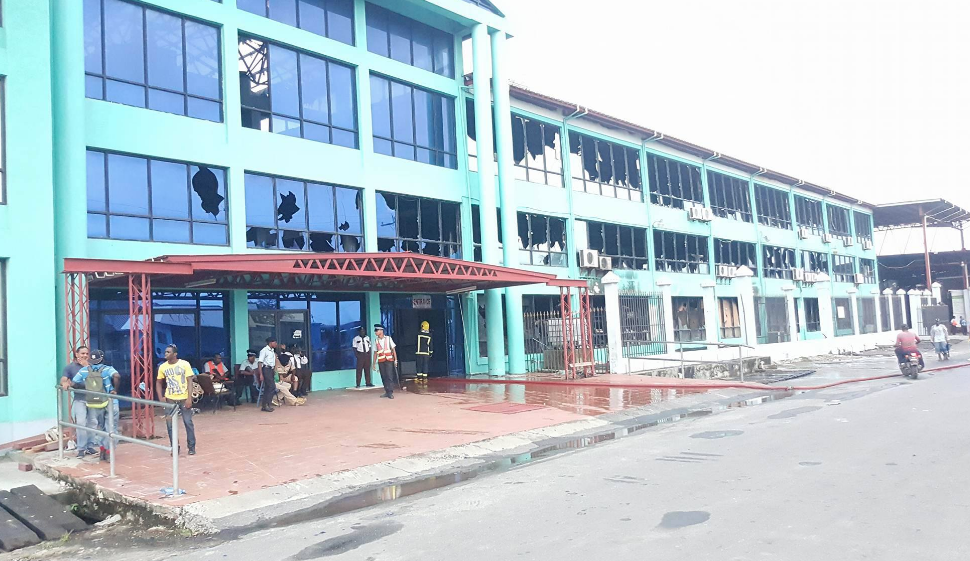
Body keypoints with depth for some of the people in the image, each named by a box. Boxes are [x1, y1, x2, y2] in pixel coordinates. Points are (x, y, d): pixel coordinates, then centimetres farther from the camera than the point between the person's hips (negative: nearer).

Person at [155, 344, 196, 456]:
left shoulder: (185, 364, -8)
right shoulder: (162, 367, 0)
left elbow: (189, 381, -7)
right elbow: (158, 383, 10)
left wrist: (189, 398, -14)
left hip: (184, 398, -3)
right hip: (170, 399, 3)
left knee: (188, 422, 3)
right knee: (170, 424, 3)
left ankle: (191, 447, 14)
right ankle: (174, 447, 16)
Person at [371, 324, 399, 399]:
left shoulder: (388, 338, 3)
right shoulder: (376, 341, 9)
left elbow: (393, 349, 3)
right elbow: (375, 353, 12)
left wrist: (395, 360, -4)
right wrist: (374, 363, 9)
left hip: (389, 360, -3)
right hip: (380, 361, 3)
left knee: (389, 376, -9)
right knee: (383, 377, 3)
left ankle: (390, 393, -8)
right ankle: (387, 392, 11)